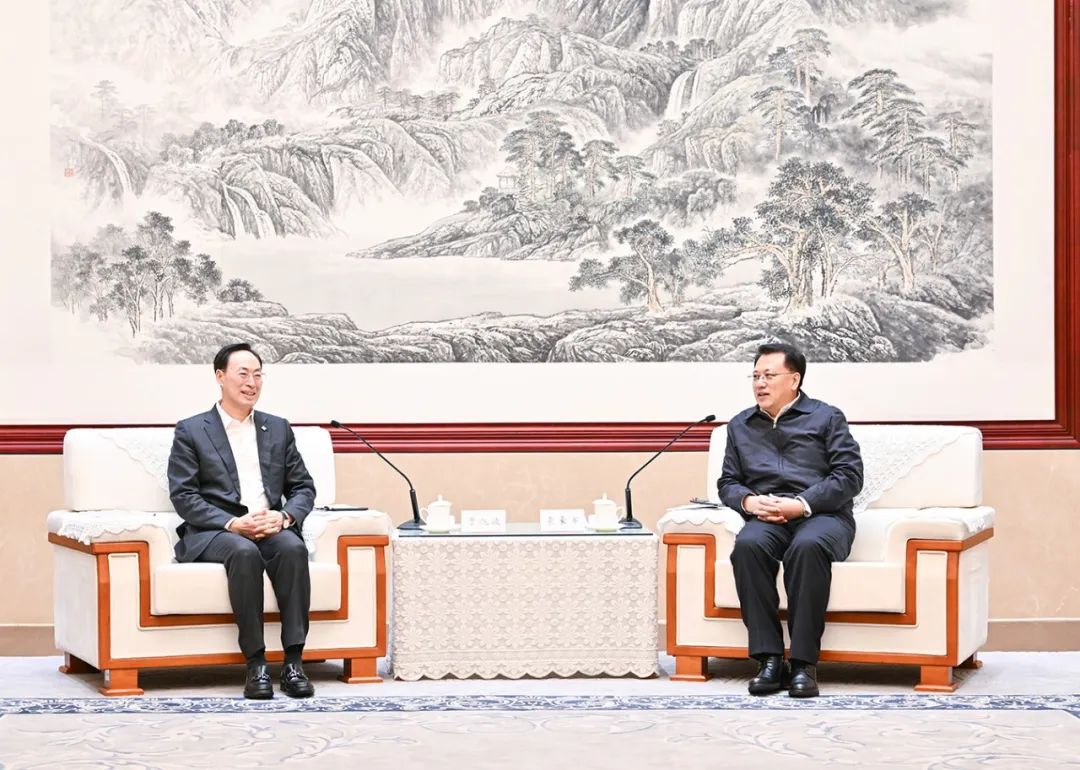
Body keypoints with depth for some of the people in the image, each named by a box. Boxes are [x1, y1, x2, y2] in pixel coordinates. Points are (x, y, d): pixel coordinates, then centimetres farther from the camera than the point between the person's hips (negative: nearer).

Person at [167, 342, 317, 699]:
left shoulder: (278, 429, 18)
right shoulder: (190, 431, 6)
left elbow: (303, 487, 15)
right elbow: (183, 496, -3)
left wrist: (284, 516, -9)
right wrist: (233, 524, -17)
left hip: (271, 528, 3)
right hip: (212, 533, -3)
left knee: (292, 547, -32)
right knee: (244, 551, -37)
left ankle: (293, 662, -32)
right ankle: (255, 663, -32)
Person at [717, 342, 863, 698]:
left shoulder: (826, 418, 11)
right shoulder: (741, 425, 23)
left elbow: (849, 475, 1)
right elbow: (727, 482, 22)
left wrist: (802, 505, -12)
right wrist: (748, 501, -3)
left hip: (822, 514, -3)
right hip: (766, 518, 3)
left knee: (807, 546, -40)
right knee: (748, 545, -35)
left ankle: (804, 663, -37)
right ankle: (768, 659, -34)